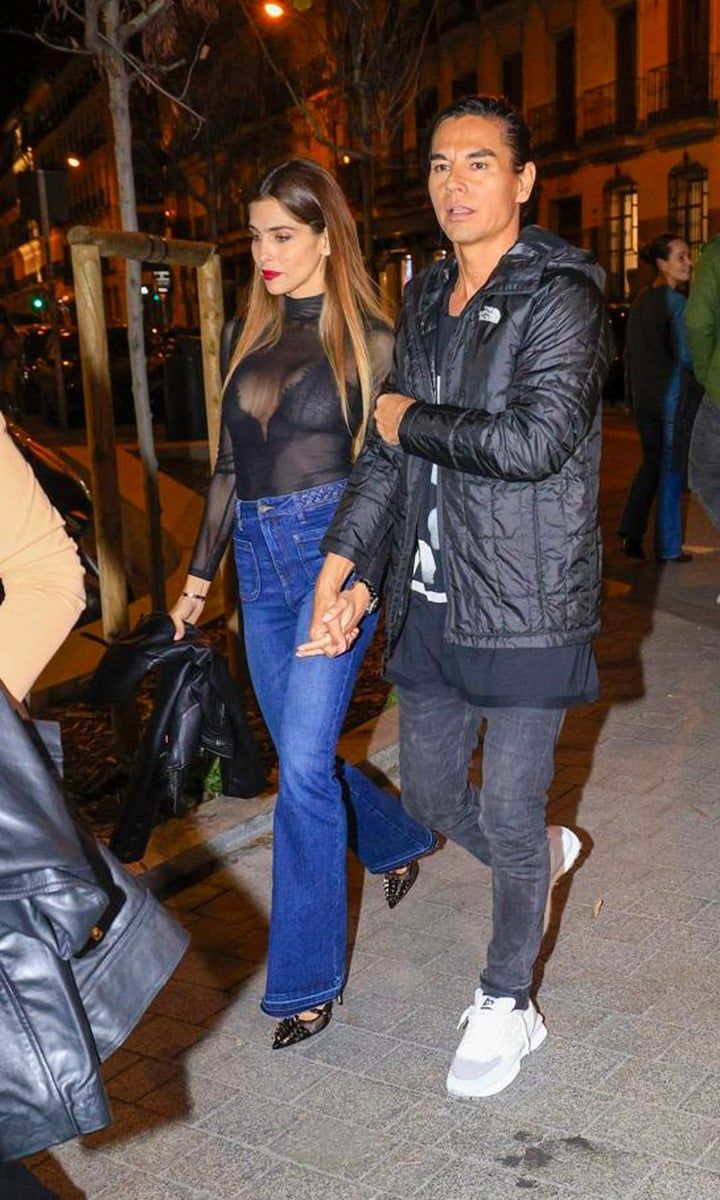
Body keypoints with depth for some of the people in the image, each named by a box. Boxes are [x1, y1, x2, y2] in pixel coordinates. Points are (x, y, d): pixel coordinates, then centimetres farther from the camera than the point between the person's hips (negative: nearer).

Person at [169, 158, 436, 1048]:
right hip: (258, 557, 6)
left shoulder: (370, 340, -3)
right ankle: (399, 839, 43)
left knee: (303, 760, -9)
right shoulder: (254, 335, 13)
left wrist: (362, 576, -19)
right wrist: (200, 572, 16)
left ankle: (305, 980, 6)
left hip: (330, 548, -6)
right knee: (297, 752, 13)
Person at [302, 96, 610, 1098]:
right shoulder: (424, 299, 11)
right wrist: (342, 566, 3)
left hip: (526, 603, -6)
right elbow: (386, 450, 12)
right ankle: (545, 855, 49)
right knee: (430, 795, 17)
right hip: (431, 601, 7)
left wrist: (414, 422, -11)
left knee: (508, 817, 5)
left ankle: (506, 1003, 28)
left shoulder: (561, 294, -10)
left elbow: (536, 439, -24)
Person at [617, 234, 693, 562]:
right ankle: (668, 548, 10)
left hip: (643, 397, 7)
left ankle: (630, 534, 13)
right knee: (671, 469, 3)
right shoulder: (676, 301, -14)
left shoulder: (641, 299, 9)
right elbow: (685, 355, -21)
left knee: (651, 462, 19)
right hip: (672, 397, -7)